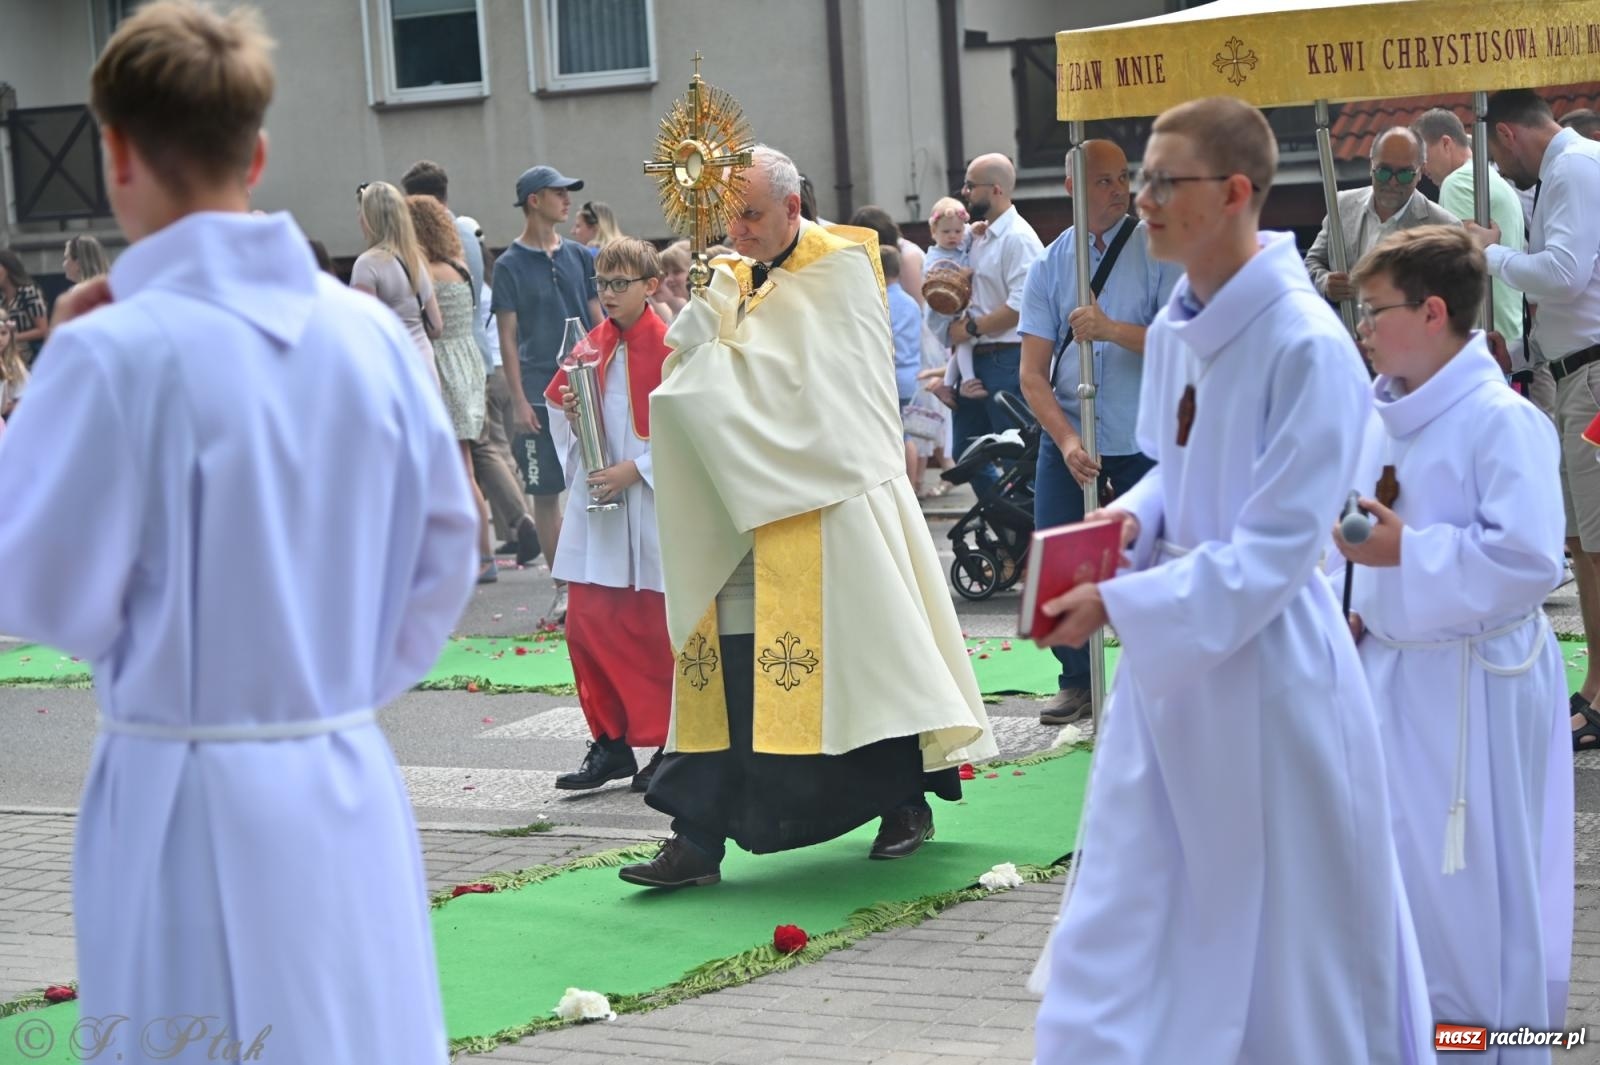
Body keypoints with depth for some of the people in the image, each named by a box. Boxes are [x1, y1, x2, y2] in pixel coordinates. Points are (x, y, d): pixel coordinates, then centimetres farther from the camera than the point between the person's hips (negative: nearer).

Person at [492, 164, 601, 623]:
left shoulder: (578, 256, 9)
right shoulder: (510, 266, -2)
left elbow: (597, 320, 12)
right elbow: (507, 338, -3)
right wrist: (518, 401, -9)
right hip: (539, 392, -3)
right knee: (546, 491, 1)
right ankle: (564, 588, 8)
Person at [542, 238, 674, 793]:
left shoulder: (668, 347, -8)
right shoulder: (593, 346, 10)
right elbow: (559, 400, 21)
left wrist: (636, 468, -17)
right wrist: (569, 410, -2)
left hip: (652, 503, -6)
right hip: (594, 502, 6)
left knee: (654, 630, 1)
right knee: (587, 623, 3)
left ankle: (670, 744, 14)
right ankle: (610, 742, 14)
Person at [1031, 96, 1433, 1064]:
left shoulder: (1307, 347, -20)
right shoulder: (1178, 327, 5)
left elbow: (1272, 553, -21)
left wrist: (1118, 604, -23)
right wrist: (1132, 520, -1)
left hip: (1265, 668, -8)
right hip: (1170, 664, 8)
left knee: (1288, 960, 7)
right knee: (1118, 947, 12)